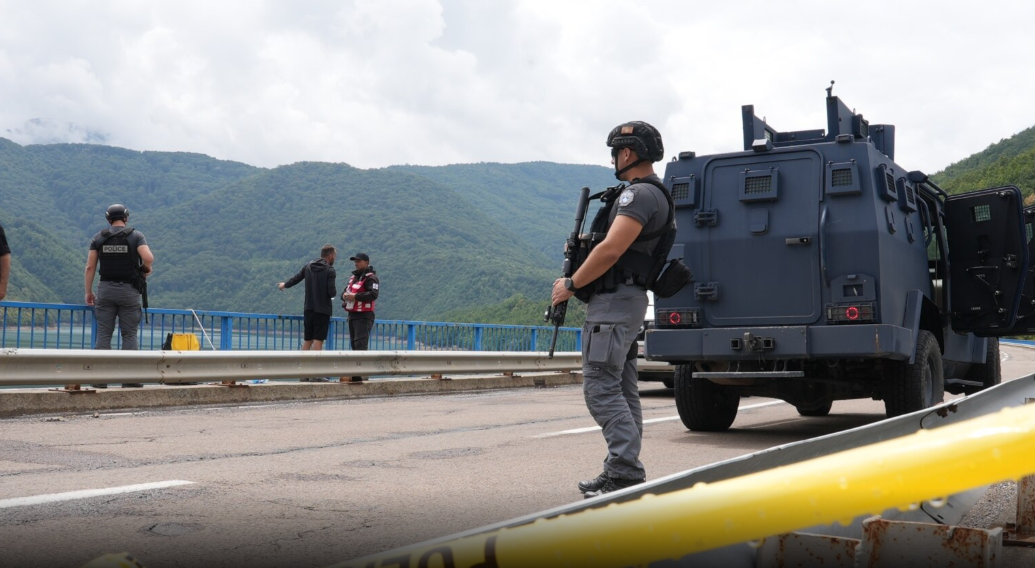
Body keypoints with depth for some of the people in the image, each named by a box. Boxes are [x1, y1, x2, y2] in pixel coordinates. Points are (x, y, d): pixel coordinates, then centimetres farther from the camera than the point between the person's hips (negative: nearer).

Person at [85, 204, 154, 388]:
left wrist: (88, 292, 8)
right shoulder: (136, 236, -1)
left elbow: (90, 267, 3)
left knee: (103, 334, 4)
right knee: (129, 335, 2)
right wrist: (146, 269, 5)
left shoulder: (98, 238, 7)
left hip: (106, 290, 2)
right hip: (129, 290, -2)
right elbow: (148, 258, -17)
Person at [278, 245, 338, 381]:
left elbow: (296, 278, 23)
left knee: (307, 341, 12)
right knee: (318, 340, -6)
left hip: (308, 309, 6)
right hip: (322, 310, -6)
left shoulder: (309, 266, 8)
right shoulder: (329, 271, -10)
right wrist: (335, 289, 6)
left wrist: (285, 285, 42)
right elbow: (332, 292, -18)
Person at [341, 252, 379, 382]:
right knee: (354, 345, 13)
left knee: (360, 345, -17)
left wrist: (355, 296, -22)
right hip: (352, 314, 10)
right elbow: (345, 291, 25)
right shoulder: (353, 277, 20)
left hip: (364, 316, -10)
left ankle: (358, 375, -23)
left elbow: (373, 294, -22)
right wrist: (345, 295, 0)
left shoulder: (370, 278, -8)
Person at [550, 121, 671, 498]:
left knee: (601, 388, -12)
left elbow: (611, 250, -22)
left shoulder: (639, 194, -14)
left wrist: (571, 285, -12)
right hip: (626, 298, 11)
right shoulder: (650, 193, 20)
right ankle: (623, 472, 16)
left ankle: (626, 473, -12)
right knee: (622, 389, 11)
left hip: (613, 300, -11)